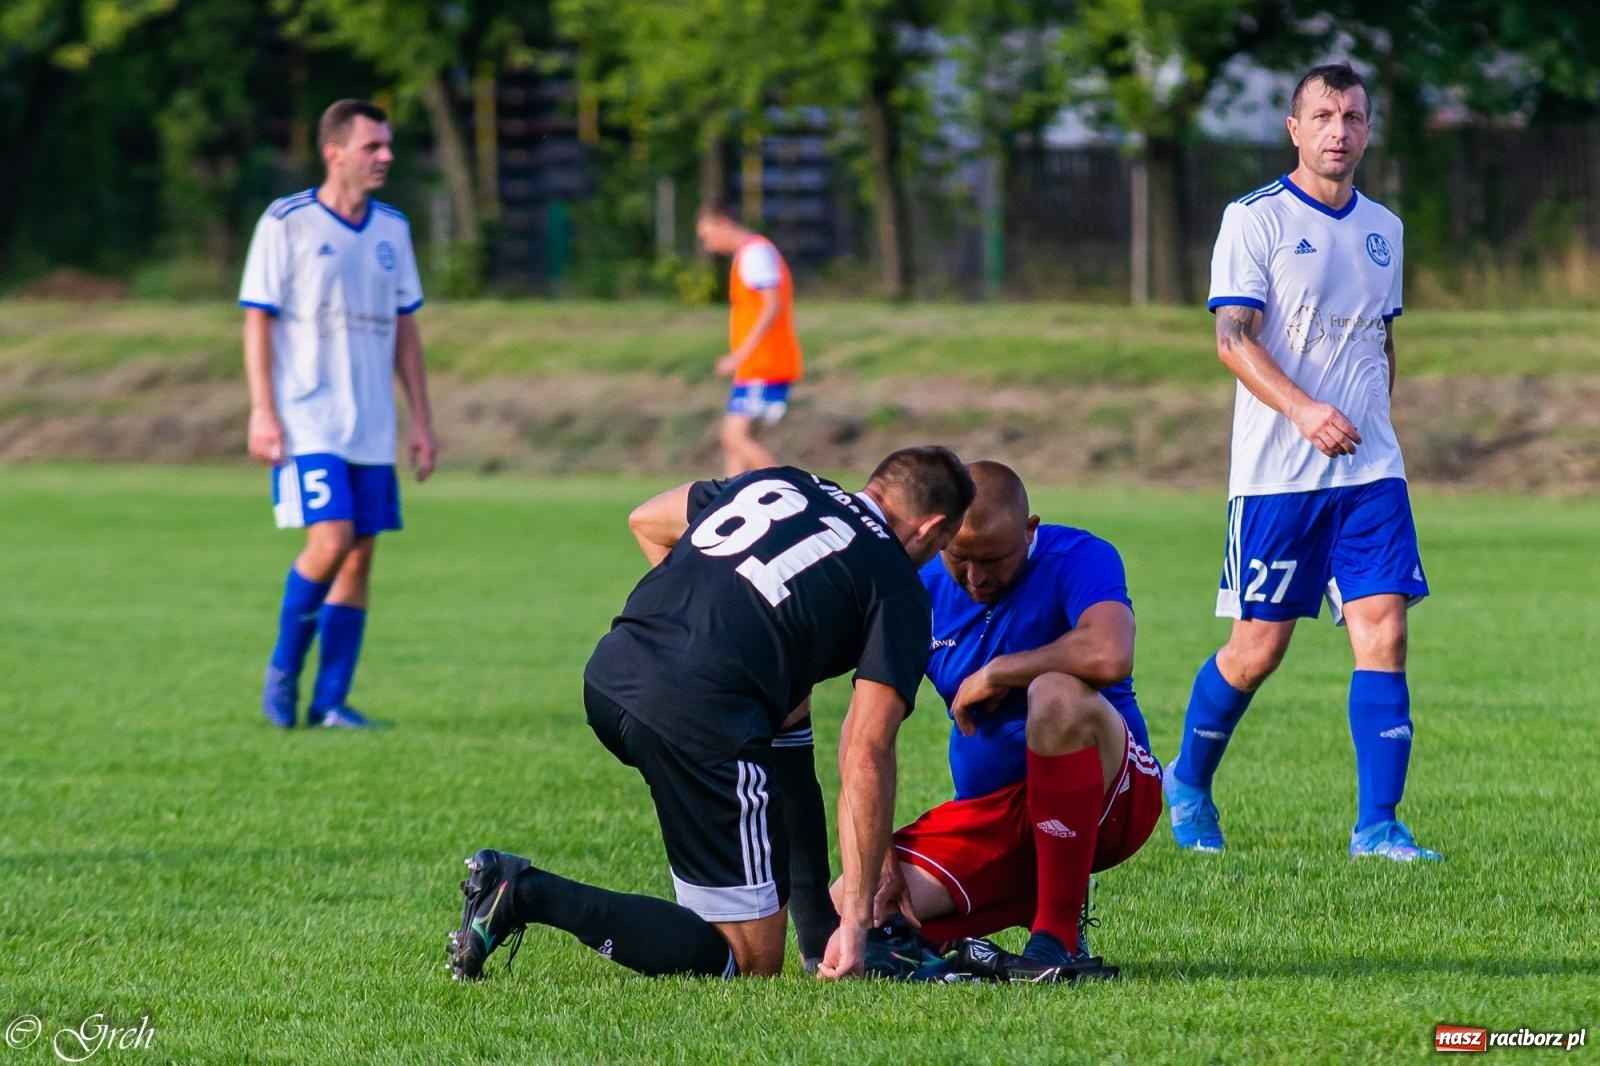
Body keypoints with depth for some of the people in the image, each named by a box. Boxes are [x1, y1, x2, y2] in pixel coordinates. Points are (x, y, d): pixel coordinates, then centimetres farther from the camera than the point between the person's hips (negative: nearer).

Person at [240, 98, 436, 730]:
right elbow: (257, 319, -5)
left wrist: (421, 418, 13)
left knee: (360, 555, 1)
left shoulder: (392, 229, 12)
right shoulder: (286, 224, -5)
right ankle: (282, 671, 1)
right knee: (330, 540, -18)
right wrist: (262, 412, -12)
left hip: (372, 428, 6)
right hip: (306, 422, -6)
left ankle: (330, 700, 7)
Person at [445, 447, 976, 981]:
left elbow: (646, 522, 36)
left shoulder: (776, 482, 22)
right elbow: (867, 759, -2)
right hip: (700, 716, -8)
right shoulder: (899, 592, 6)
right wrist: (856, 920, -2)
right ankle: (527, 893, -14)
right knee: (749, 961, -1)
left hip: (605, 678, 8)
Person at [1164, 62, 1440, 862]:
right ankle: (1188, 783, 25)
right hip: (1276, 473, -5)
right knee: (1257, 649, 0)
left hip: (1371, 470, 5)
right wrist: (1304, 412, -27)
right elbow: (1232, 338, -14)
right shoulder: (1254, 220, -5)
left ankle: (1376, 826, -6)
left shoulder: (1382, 229, 13)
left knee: (1384, 633, -8)